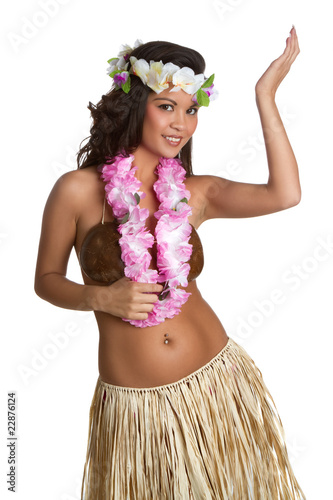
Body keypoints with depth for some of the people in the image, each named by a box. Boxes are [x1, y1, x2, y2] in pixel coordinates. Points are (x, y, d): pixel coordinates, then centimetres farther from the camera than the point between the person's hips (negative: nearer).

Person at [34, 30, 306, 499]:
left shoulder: (195, 193, -1)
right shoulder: (77, 190, -8)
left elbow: (284, 194, -16)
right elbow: (46, 279, 2)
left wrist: (265, 95, -12)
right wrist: (101, 297, -17)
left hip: (218, 384, 2)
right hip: (133, 405, -2)